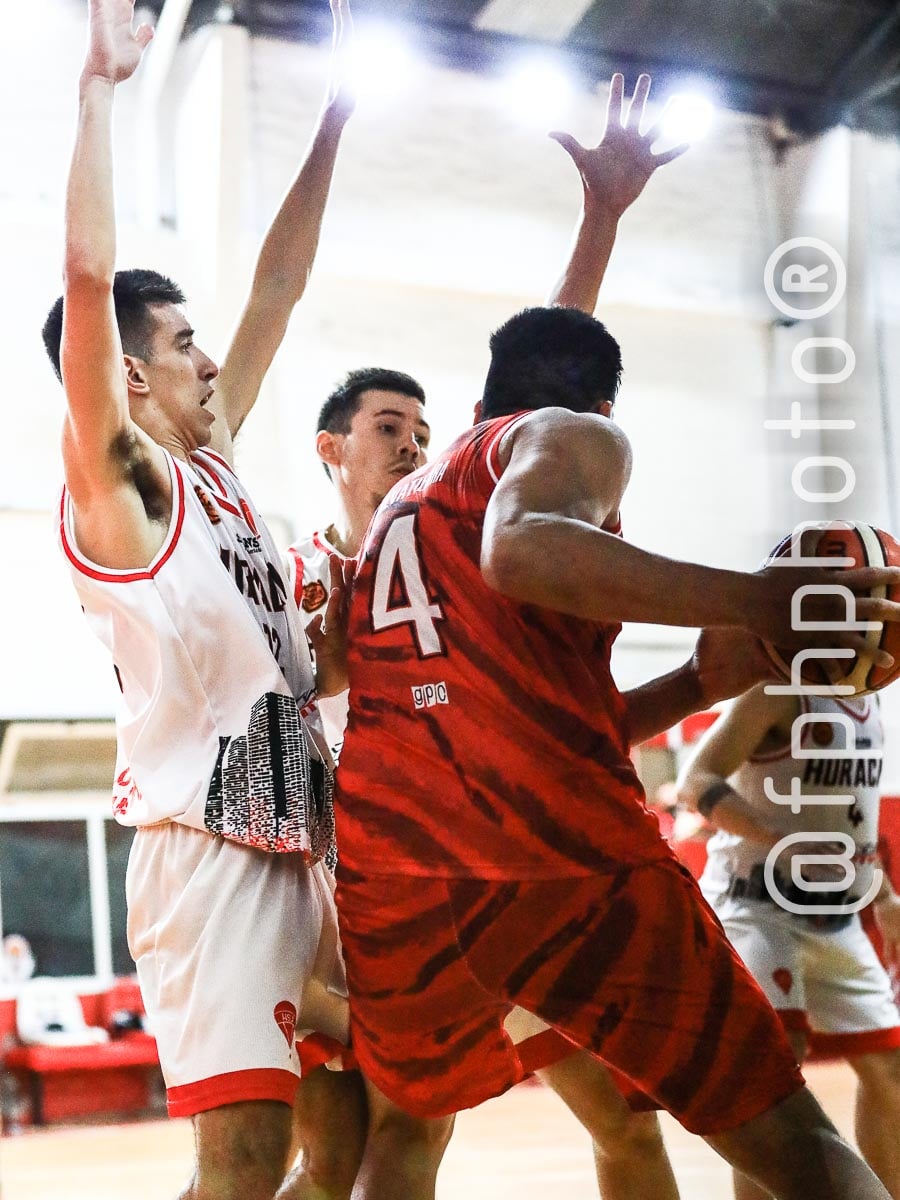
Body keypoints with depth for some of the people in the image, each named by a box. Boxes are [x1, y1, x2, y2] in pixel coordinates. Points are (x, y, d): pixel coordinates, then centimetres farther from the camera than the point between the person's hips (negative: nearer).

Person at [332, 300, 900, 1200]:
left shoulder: (400, 508, 31)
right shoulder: (577, 436, 9)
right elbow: (522, 549, -18)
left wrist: (698, 681, 26)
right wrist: (755, 601, -16)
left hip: (391, 883, 7)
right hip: (564, 863, -6)